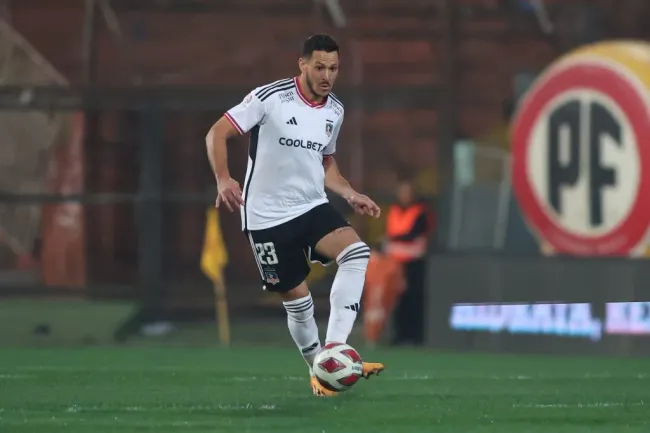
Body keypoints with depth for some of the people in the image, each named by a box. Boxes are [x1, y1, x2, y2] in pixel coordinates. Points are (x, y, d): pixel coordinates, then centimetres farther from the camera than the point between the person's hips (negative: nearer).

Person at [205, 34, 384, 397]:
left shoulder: (335, 110, 6)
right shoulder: (271, 98, -13)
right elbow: (217, 133, -13)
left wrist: (351, 196, 7)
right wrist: (224, 179, -28)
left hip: (313, 207, 5)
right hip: (267, 215, -5)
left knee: (357, 253, -23)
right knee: (297, 297, 0)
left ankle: (335, 350, -26)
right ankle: (318, 370, 23)